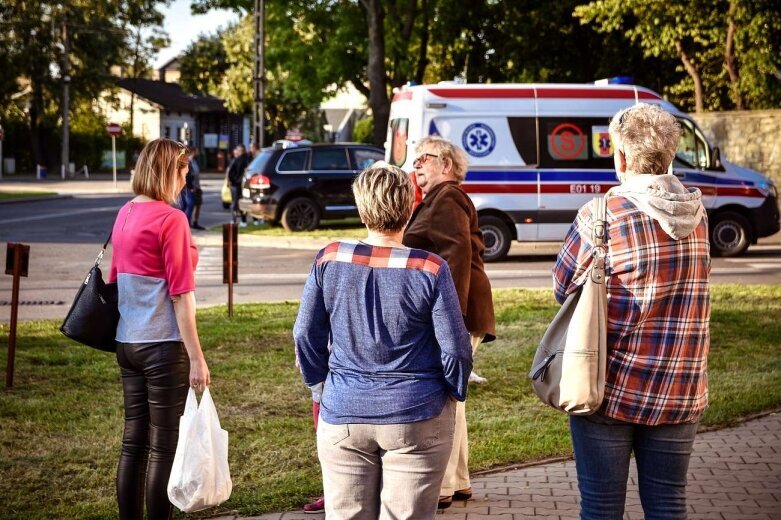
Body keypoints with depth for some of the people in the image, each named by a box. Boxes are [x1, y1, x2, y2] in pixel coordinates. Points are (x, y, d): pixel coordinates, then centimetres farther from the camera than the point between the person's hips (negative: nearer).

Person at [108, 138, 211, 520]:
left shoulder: (125, 214, 8)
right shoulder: (170, 219, -14)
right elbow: (181, 295, -16)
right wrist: (196, 358, -14)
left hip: (127, 343, 7)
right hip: (164, 345, -7)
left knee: (133, 442, 12)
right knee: (164, 448, 0)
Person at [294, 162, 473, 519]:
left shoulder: (330, 260, -6)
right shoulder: (429, 269, -12)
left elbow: (305, 335, 0)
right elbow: (454, 348, -8)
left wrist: (321, 384, 16)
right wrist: (455, 393, 10)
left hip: (343, 418, 2)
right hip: (416, 420, -2)